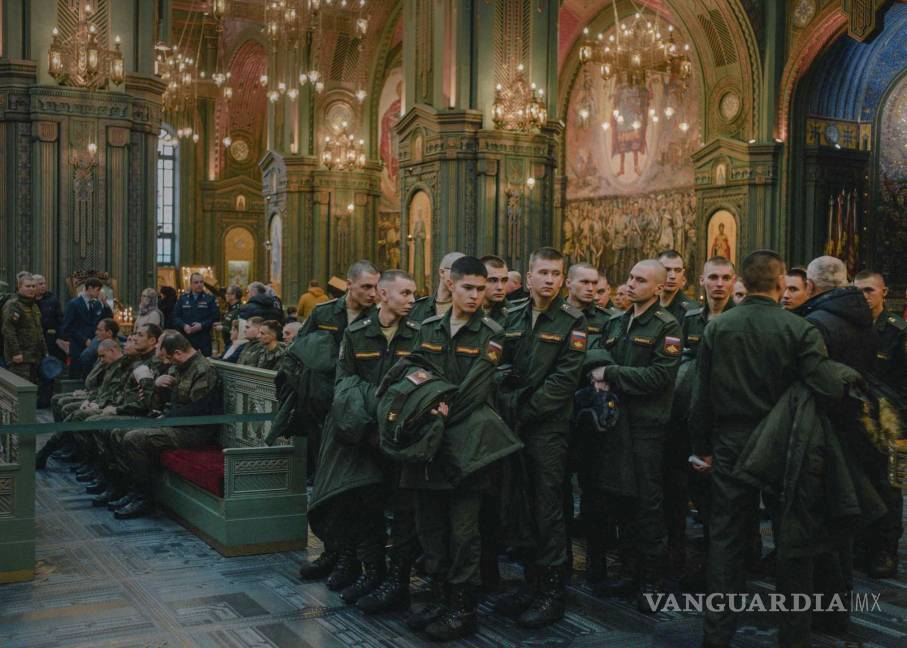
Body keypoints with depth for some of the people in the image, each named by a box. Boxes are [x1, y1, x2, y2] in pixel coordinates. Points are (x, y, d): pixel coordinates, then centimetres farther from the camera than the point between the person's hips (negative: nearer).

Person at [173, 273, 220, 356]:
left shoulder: (210, 298, 4)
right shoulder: (183, 298, 12)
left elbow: (215, 316, -3)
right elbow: (176, 316, 9)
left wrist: (202, 325, -14)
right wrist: (184, 326, -9)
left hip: (204, 339, -2)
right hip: (186, 337, 2)